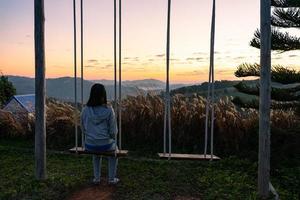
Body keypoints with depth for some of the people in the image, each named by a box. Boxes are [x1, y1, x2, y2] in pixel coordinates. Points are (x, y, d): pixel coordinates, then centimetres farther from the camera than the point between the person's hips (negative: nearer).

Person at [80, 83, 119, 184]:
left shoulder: (85, 110, -6)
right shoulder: (109, 110, -15)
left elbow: (83, 128, 5)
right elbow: (113, 131, -11)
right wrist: (112, 138, 11)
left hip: (89, 145, 3)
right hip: (105, 144, -3)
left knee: (96, 152, 39)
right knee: (114, 148, 33)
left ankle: (96, 178, 41)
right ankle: (111, 178, 34)